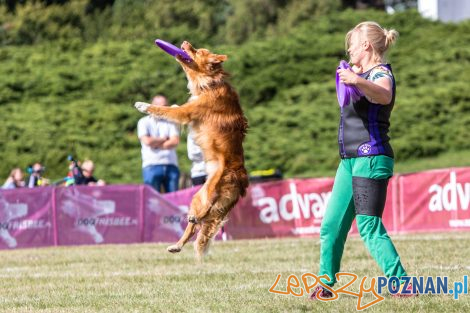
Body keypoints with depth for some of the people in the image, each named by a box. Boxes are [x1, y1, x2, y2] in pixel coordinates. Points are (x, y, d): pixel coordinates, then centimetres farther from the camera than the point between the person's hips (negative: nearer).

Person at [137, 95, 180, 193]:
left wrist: (156, 144, -4)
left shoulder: (171, 122, 14)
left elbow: (175, 141, -1)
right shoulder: (144, 122, 8)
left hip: (171, 165, 3)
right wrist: (164, 139, 4)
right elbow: (147, 141, -8)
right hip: (152, 165, -3)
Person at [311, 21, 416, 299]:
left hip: (371, 159, -10)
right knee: (331, 225, 10)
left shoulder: (381, 73, -12)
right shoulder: (365, 74, 17)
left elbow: (383, 95, -39)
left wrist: (359, 81, -56)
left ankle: (403, 285, -15)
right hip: (350, 160, 10)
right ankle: (326, 284, 19)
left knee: (369, 227, -15)